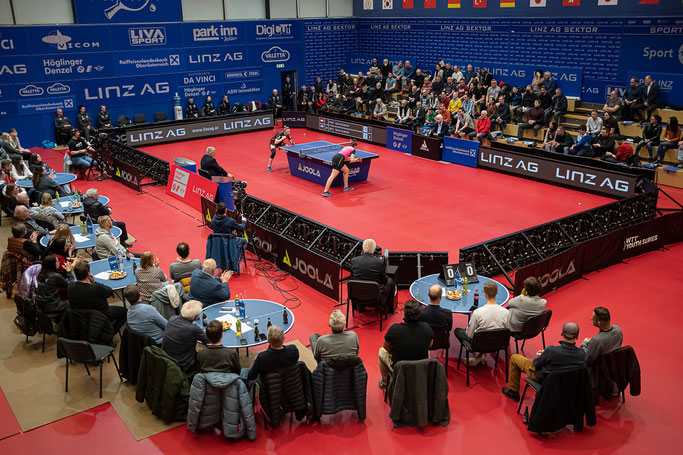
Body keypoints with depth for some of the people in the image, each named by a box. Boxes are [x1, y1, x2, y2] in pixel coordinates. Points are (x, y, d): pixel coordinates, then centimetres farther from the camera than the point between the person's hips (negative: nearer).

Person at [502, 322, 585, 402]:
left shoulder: (551, 350, -36)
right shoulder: (581, 353, -23)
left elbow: (536, 363, -18)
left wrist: (539, 355, 7)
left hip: (543, 378, -5)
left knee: (514, 358, 13)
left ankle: (513, 391, 26)